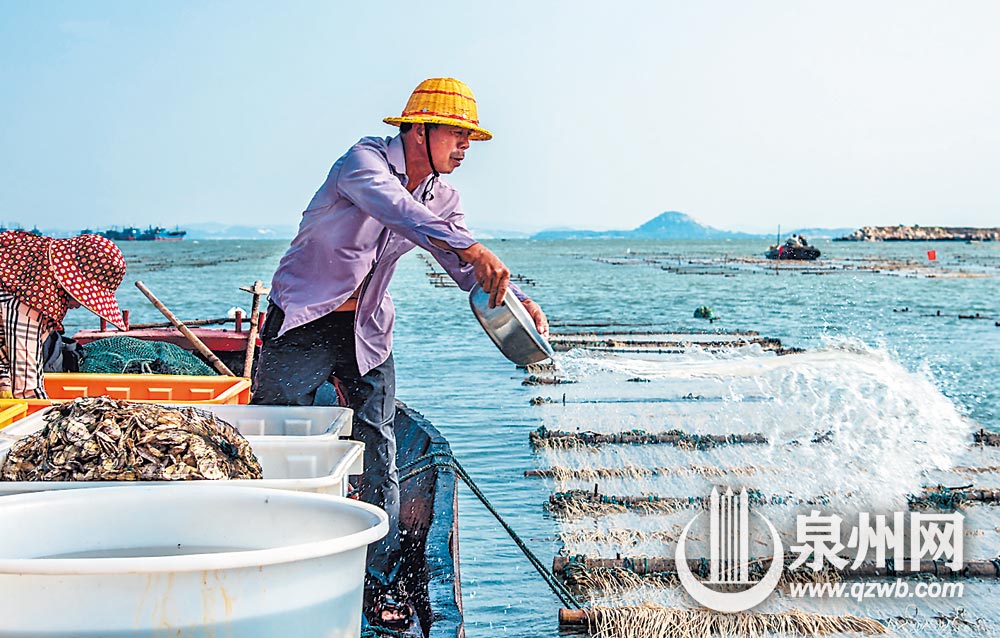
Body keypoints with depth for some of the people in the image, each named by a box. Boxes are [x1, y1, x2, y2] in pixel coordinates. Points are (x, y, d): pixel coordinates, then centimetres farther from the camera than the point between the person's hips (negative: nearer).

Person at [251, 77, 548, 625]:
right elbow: (396, 208, -40)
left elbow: (467, 269, 0)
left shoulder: (441, 197, 1)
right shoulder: (365, 160, -19)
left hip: (367, 332, 6)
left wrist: (515, 299, -20)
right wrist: (470, 248, -54)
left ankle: (378, 583, 10)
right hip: (305, 322, -5)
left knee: (379, 451, 1)